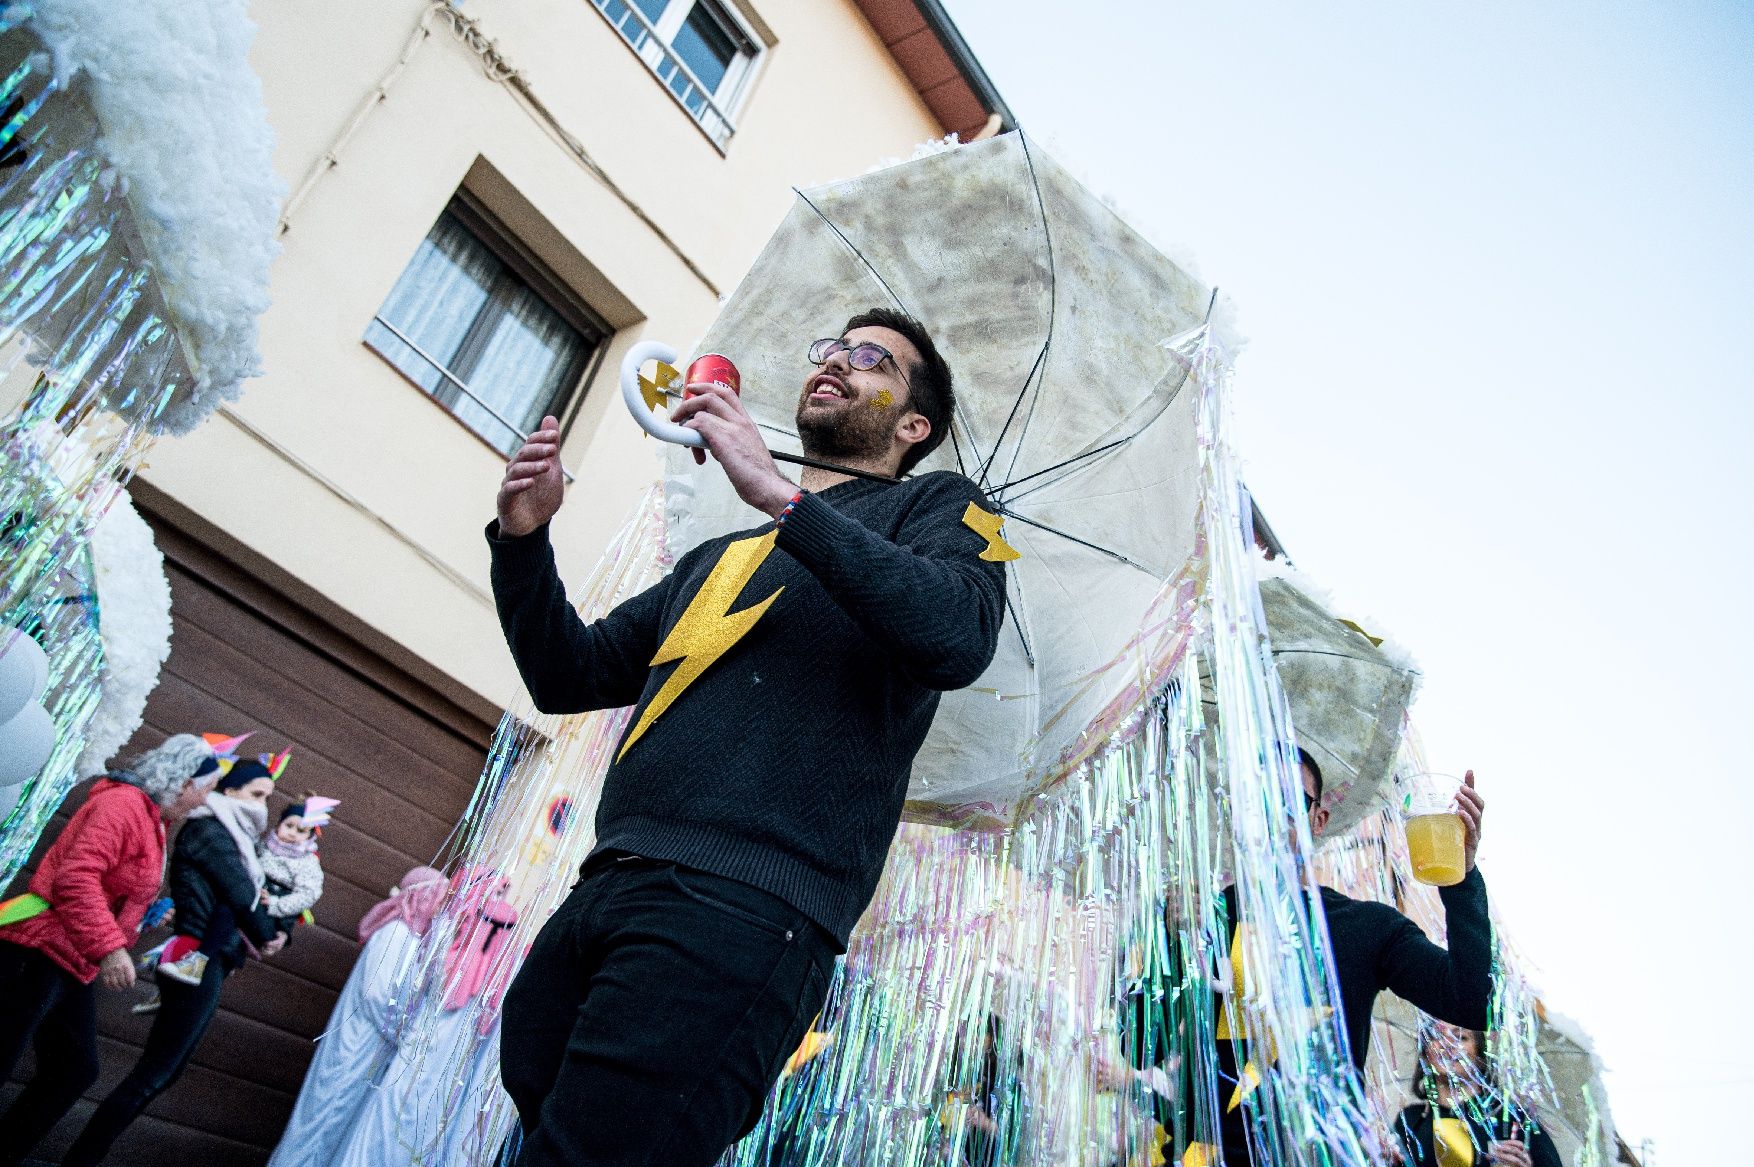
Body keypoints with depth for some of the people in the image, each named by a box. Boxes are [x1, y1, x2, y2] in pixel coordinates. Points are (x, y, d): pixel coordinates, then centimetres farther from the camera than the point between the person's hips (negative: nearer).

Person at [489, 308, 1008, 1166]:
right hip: (597, 893, 7)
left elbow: (957, 638, -13)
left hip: (743, 903, -7)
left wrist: (779, 495, -13)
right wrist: (523, 537, 12)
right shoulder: (720, 555, 29)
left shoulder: (934, 508, 11)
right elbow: (569, 675, 27)